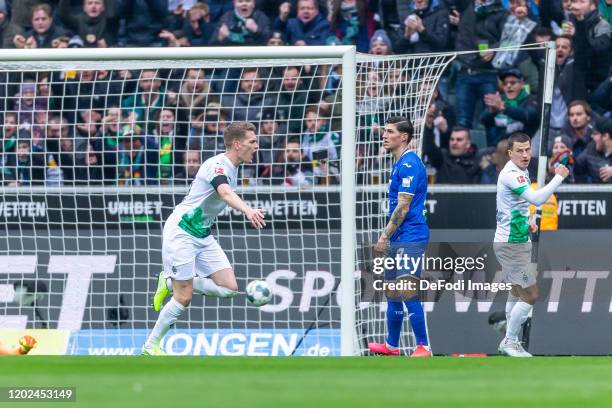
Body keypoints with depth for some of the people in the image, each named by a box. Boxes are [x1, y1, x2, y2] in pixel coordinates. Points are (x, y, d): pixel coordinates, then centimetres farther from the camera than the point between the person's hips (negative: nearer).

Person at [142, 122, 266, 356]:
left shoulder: (231, 168, 8)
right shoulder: (217, 165, -21)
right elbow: (225, 193, -42)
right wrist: (248, 211, -59)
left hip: (203, 235, 9)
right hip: (181, 232, -9)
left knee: (229, 288, -3)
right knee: (184, 298, -9)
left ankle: (170, 283, 11)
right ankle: (151, 346, 7)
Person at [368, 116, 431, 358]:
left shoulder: (409, 165, -14)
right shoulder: (399, 164, 18)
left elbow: (403, 207, -19)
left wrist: (385, 236, -17)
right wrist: (386, 239, 23)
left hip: (410, 238, -11)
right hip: (398, 239, 11)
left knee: (407, 292, -15)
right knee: (392, 293, 15)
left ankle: (423, 347, -14)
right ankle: (391, 346, 24)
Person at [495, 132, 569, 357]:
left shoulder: (521, 172, 12)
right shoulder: (511, 174, -21)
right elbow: (537, 198, -34)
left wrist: (527, 223, 11)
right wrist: (559, 177, -24)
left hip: (516, 242, 10)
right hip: (511, 244, -10)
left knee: (517, 293, 18)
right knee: (530, 295, -8)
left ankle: (510, 341, 26)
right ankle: (510, 342, -1)